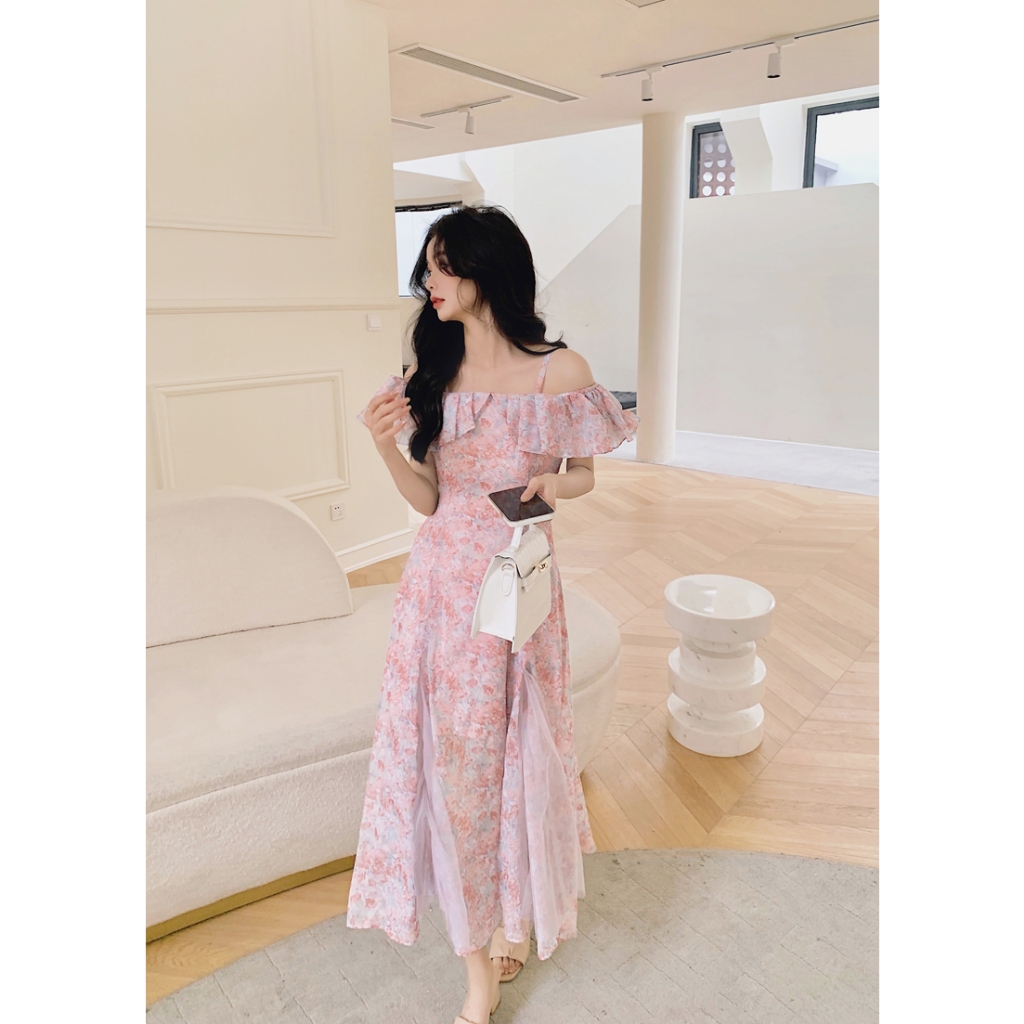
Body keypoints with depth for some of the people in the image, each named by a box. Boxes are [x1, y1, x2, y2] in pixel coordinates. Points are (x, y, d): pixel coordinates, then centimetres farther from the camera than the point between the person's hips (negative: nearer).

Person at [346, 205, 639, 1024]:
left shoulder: (559, 370, -7)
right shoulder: (430, 374, 3)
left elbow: (584, 476, 5)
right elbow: (428, 498, 3)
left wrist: (550, 484, -16)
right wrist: (387, 446, -14)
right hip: (442, 583, 3)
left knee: (517, 742, 12)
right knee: (447, 749, 8)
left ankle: (517, 906, 42)